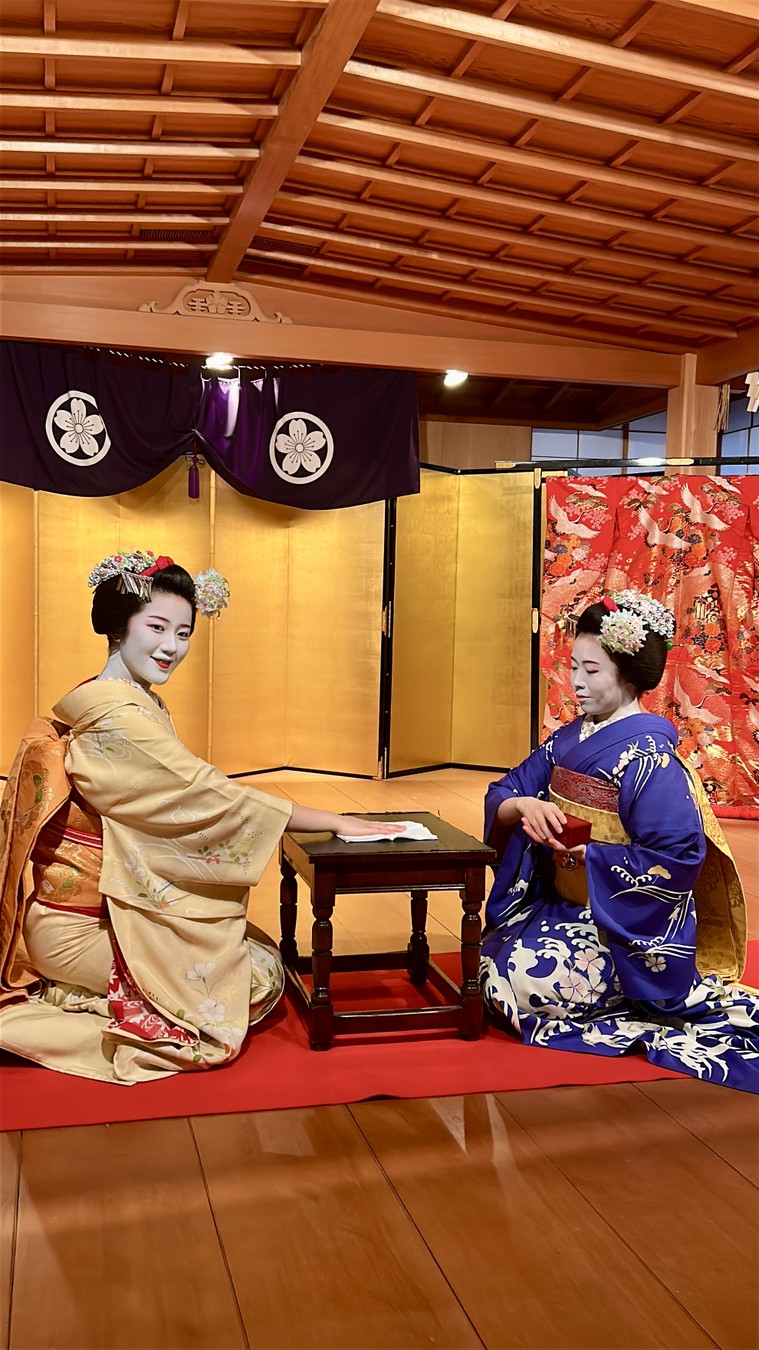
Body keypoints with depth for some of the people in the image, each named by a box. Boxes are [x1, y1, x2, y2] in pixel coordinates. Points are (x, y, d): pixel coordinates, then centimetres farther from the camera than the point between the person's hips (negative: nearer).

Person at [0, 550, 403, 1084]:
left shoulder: (148, 708, 8)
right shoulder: (115, 717, -23)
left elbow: (186, 802, 5)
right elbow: (212, 797, -22)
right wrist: (335, 822, -17)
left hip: (121, 902, 9)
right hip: (81, 925, -9)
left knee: (261, 953, 8)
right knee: (262, 978, -5)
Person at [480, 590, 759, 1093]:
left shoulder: (648, 754, -18)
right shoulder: (569, 738, 6)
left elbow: (680, 857, -25)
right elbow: (503, 793, 6)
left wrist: (590, 856, -20)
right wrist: (524, 805, -17)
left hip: (627, 926, -8)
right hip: (558, 904, 8)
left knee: (532, 978, -24)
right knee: (492, 960, -5)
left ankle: (638, 1008, 0)